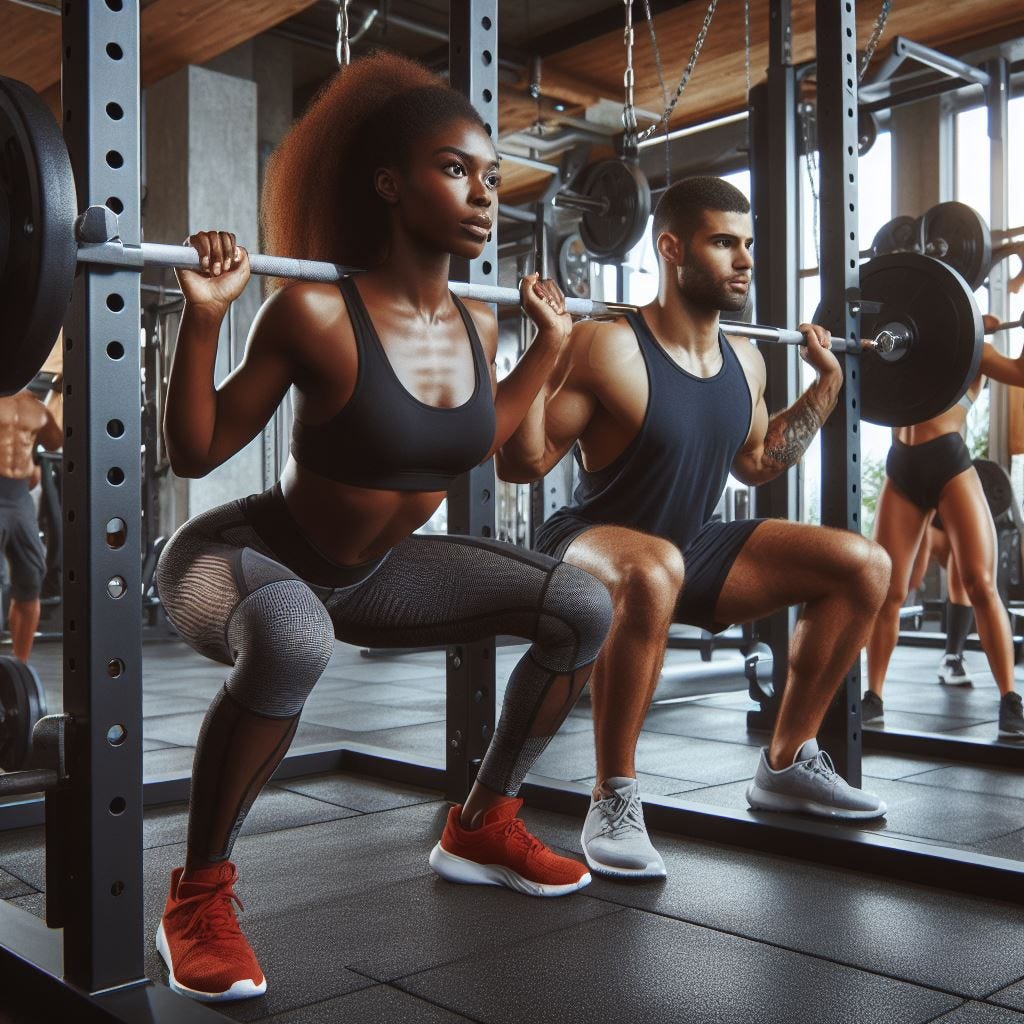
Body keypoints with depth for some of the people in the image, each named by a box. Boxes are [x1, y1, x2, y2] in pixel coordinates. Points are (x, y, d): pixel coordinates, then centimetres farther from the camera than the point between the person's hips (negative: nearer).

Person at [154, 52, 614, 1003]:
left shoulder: (476, 324, -5)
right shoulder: (316, 311, -24)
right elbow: (195, 452, -17)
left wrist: (548, 344, 10)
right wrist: (202, 317, -29)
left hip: (374, 569, 7)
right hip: (246, 555, -6)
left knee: (583, 606, -3)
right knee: (292, 639, -43)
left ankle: (481, 826, 15)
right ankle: (198, 895, -16)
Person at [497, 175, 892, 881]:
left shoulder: (745, 360, 3)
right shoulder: (609, 349, -20)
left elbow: (756, 463, 19)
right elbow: (523, 462, -22)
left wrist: (827, 383, 16)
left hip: (693, 546, 8)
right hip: (592, 545, -7)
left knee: (864, 566, 0)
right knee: (654, 571, -44)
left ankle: (787, 764, 11)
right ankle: (614, 799, -25)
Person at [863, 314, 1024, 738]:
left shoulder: (967, 347, 12)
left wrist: (978, 330, -5)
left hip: (948, 461, -3)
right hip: (900, 468, 4)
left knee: (980, 585, -10)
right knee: (886, 590, 1)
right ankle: (873, 697, 10)